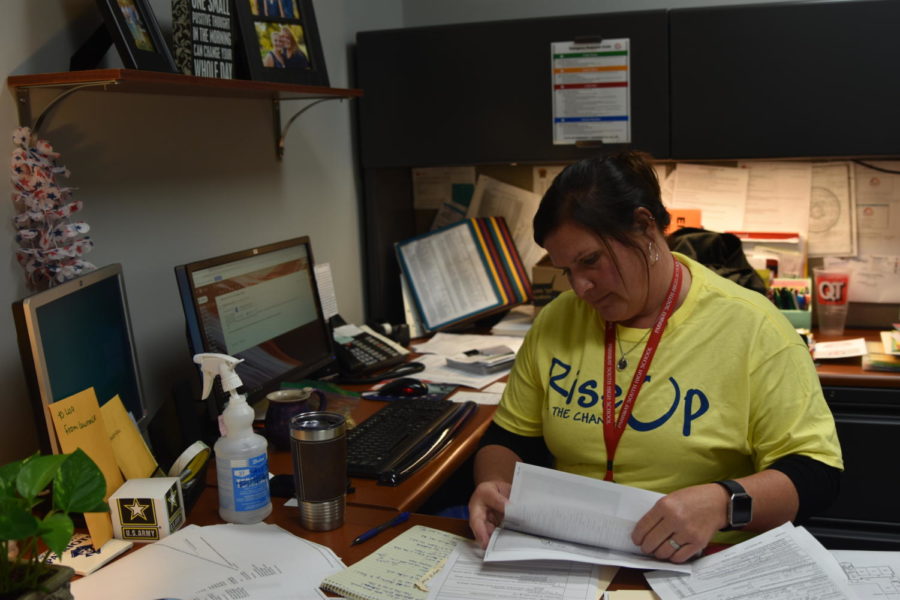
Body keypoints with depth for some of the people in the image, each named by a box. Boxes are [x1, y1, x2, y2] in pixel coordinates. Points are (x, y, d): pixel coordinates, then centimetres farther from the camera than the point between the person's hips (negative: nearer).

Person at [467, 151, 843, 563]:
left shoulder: (750, 327, -6)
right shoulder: (557, 321, 6)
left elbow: (817, 474, -6)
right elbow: (509, 436, 13)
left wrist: (723, 502, -25)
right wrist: (495, 483, -10)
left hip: (703, 569, -2)